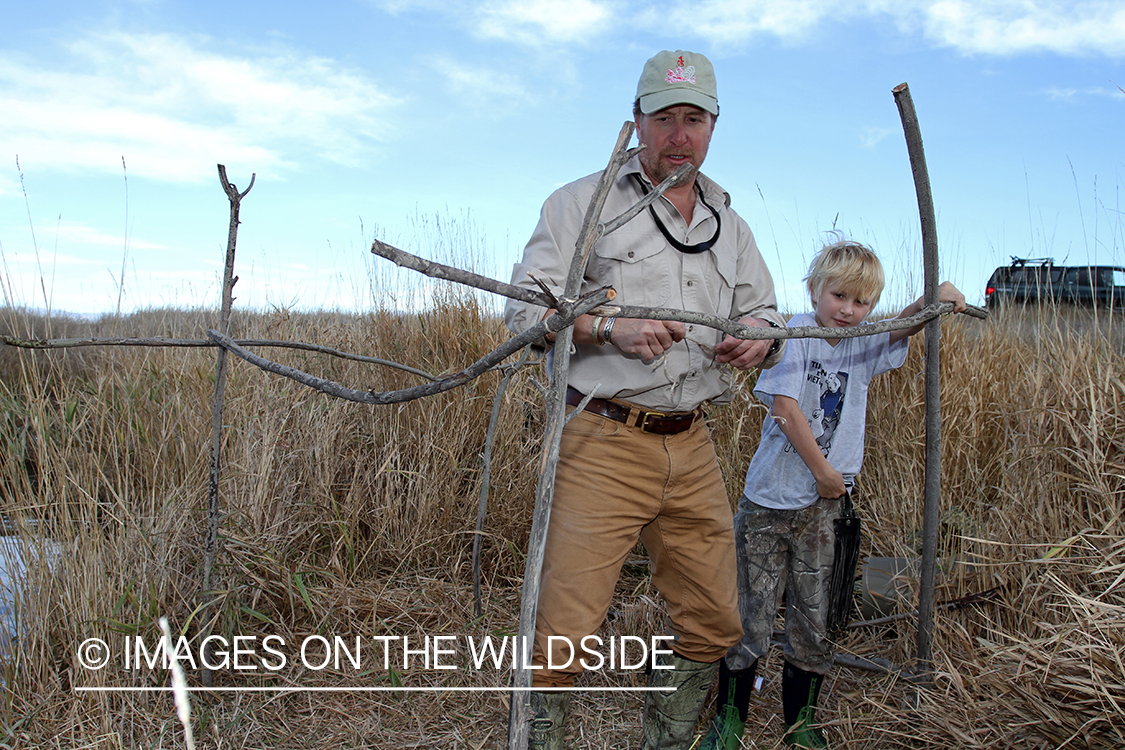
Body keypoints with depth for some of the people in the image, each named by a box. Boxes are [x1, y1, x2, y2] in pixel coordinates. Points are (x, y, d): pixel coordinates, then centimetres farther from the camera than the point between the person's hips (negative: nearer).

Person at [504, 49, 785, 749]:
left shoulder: (730, 225, 19)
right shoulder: (583, 202, 2)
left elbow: (765, 313, 24)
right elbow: (527, 307, -5)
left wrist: (757, 342, 0)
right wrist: (610, 328, -21)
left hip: (693, 451, 6)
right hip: (603, 442, -5)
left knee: (715, 624, 13)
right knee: (563, 633, -9)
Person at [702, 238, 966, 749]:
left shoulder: (861, 346, 8)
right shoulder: (798, 333, -8)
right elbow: (785, 409, -15)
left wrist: (933, 301, -4)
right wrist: (824, 472, -10)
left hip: (823, 507, 5)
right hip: (770, 501, -5)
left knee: (813, 625, 11)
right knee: (750, 622, 2)